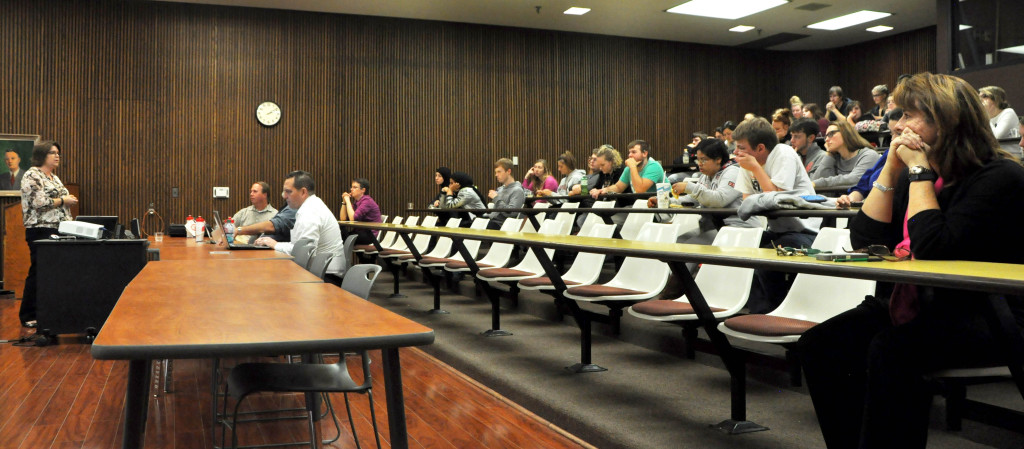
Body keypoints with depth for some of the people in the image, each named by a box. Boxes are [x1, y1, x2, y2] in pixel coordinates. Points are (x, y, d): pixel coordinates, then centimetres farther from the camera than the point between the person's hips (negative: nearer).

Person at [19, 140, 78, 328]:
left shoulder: (54, 177, 20)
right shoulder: (32, 176, -6)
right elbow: (38, 202, -17)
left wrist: (70, 200, 10)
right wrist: (63, 201, -10)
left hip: (58, 230, 8)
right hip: (40, 230, -8)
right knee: (38, 272, -4)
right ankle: (28, 317, 3)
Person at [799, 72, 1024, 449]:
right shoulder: (918, 173, 11)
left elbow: (934, 250, -25)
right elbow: (864, 240, 5)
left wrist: (920, 171, -17)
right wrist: (891, 169, -1)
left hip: (984, 317, -7)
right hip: (921, 304, 8)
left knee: (891, 350, -35)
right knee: (819, 344, -13)